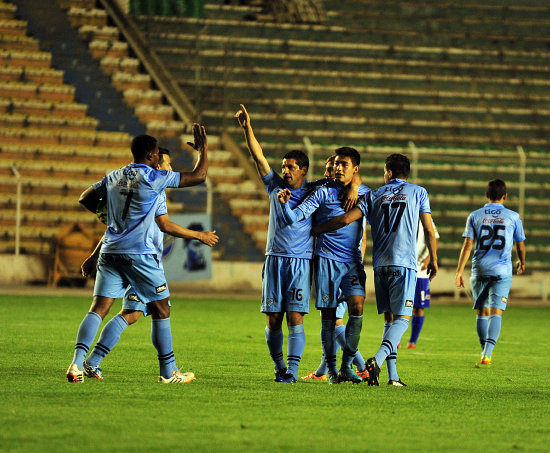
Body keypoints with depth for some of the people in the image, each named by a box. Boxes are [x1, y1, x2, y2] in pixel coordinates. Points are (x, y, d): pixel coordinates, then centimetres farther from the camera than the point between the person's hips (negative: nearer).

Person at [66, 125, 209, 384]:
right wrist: (202, 149, 11)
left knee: (98, 308, 0)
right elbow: (198, 176, -4)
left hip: (110, 252, 5)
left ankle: (77, 362, -18)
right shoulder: (153, 178, -6)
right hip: (140, 253, -5)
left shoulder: (114, 177, 11)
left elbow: (85, 199, 20)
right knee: (161, 310, 8)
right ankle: (168, 371, 13)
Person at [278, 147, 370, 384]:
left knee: (357, 307, -14)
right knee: (328, 315, -1)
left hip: (353, 260, 2)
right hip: (327, 259, -2)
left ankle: (346, 366, -5)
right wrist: (285, 204, -28)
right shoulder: (323, 193, -2)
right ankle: (331, 369, 8)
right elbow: (294, 217, -11)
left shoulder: (365, 193, 8)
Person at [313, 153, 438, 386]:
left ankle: (392, 374, 1)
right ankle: (377, 360, -29)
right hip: (404, 263, -3)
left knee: (389, 317, 9)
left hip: (380, 264, 3)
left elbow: (346, 219, 4)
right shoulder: (418, 192, 9)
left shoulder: (374, 196, 12)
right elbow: (429, 231, 6)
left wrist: (314, 229, 15)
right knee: (402, 318, -7)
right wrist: (433, 260, 17)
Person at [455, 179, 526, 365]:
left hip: (479, 270, 2)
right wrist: (522, 262, 29)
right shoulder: (513, 217, 1)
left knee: (483, 311, 13)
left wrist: (459, 271, -1)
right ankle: (487, 353, -21)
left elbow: (467, 245, -2)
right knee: (496, 312, -6)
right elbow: (520, 246, 9)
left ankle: (485, 352, 18)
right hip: (502, 271, -2)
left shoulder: (475, 216, 4)